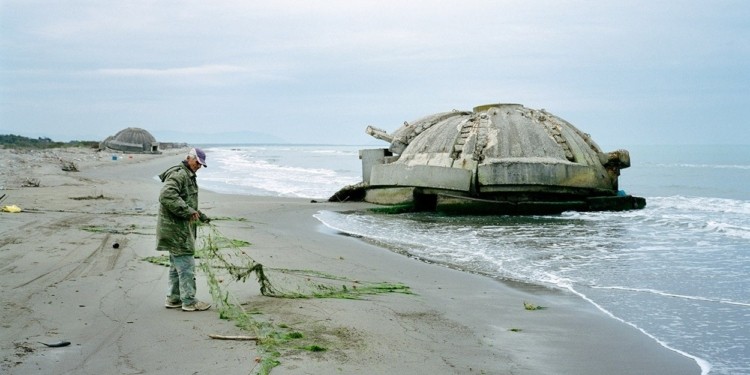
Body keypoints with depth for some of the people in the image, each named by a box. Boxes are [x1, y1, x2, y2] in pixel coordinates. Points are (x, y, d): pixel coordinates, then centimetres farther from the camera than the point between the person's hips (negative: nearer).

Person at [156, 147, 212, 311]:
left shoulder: (188, 176, 21)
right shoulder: (178, 174, -15)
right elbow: (166, 196, -30)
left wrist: (201, 215, 20)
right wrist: (188, 211, -27)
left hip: (180, 229, 11)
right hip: (176, 229, -11)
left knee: (177, 266, 16)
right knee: (186, 265, -7)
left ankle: (173, 299, 25)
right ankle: (189, 302, -1)